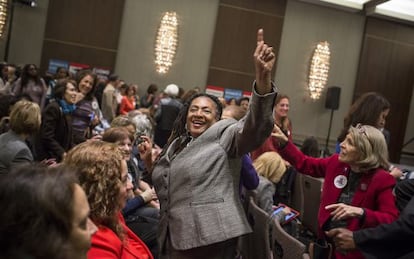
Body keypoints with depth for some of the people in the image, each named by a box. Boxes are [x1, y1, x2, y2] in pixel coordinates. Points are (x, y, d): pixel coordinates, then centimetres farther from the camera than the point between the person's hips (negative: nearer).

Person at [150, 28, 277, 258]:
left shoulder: (224, 134, -2)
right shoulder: (177, 145, 18)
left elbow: (256, 127, -22)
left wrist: (263, 78, -37)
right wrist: (150, 163, 8)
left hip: (214, 240, -6)